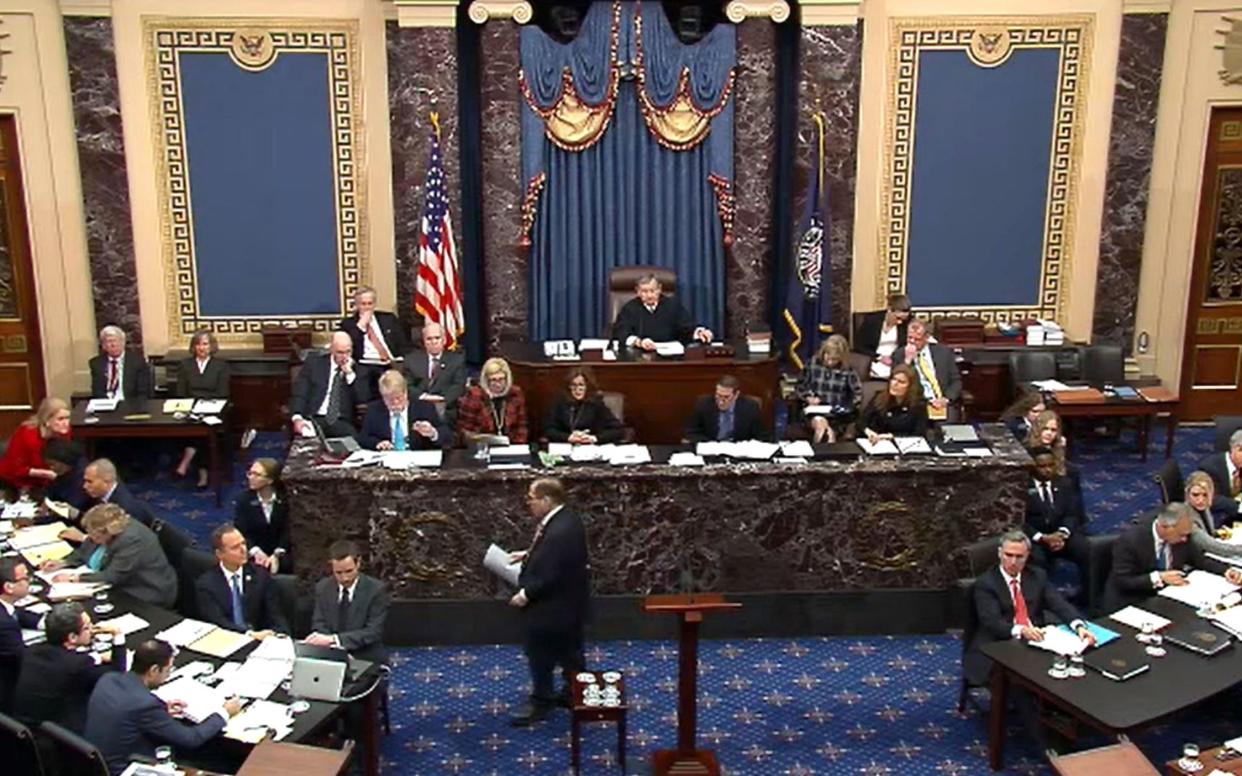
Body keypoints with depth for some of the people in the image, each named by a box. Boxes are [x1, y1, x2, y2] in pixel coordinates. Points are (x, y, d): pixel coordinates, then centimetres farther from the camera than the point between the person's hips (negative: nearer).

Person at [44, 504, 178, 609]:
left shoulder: (132, 539, -29)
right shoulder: (104, 531, -2)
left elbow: (112, 577, -29)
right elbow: (83, 552, 16)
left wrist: (74, 577, -25)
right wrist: (62, 563, 0)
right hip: (121, 587, 9)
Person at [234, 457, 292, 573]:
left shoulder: (284, 499, -3)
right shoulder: (242, 498, -3)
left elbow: (287, 530, -6)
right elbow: (240, 532, -8)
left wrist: (277, 555, -21)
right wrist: (256, 552, -23)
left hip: (279, 552, 1)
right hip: (251, 554, -1)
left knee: (286, 565, -27)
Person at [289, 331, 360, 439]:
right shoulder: (314, 362, 9)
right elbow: (299, 392, 0)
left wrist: (350, 373, -9)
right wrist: (297, 418, -17)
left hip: (342, 422, 0)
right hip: (313, 419, 0)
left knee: (352, 438, -32)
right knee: (303, 434, -32)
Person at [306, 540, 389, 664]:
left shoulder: (376, 589, -8)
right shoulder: (323, 587, 4)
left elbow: (374, 632, -14)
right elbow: (319, 626, 2)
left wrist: (334, 639, -26)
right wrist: (337, 650, -18)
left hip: (369, 661, -3)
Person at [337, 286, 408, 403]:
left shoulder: (389, 319, 20)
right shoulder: (348, 323, 15)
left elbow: (403, 345, 15)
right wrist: (360, 325, -2)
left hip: (390, 366, 2)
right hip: (363, 366, -2)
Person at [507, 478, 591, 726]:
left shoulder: (558, 533, -33)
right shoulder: (567, 518, -1)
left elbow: (549, 576, -29)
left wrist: (525, 594, -19)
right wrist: (528, 554, 10)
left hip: (553, 607, -10)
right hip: (568, 602, 10)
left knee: (540, 655, 9)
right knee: (570, 652, 23)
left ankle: (541, 703, 24)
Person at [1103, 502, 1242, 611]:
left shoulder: (1180, 536, -5)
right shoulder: (1130, 539, -24)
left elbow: (1200, 559, 13)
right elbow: (1121, 581, -21)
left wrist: (1226, 570, -4)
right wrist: (1158, 577, -27)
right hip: (1130, 603, -7)